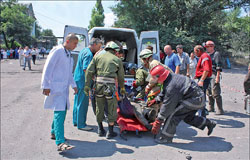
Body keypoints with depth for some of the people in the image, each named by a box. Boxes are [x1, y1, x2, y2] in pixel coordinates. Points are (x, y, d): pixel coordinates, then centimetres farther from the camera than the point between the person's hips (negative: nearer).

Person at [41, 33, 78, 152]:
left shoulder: (68, 54, 19)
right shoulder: (57, 51, -9)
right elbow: (48, 68, -13)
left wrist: (73, 85, 23)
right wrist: (46, 86, -16)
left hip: (64, 87, 9)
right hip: (56, 87, -9)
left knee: (62, 110, 13)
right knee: (59, 111, -16)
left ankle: (54, 133, 30)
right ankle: (60, 143, -20)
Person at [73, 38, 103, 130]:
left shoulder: (84, 51, 15)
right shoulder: (89, 54, -17)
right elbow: (85, 69, -24)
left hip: (78, 80, 10)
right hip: (83, 81, -10)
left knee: (78, 101, 17)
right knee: (83, 103, -2)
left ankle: (76, 121, 29)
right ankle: (81, 124, 7)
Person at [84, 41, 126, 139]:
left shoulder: (97, 57, 13)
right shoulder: (117, 60, 10)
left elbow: (89, 71, 4)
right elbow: (121, 77, 14)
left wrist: (87, 85, 5)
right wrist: (122, 88, 28)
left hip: (98, 85, 3)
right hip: (110, 86, -3)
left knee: (99, 108, 16)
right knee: (112, 109, 9)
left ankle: (100, 130, 28)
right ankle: (110, 132, 15)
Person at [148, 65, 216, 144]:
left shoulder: (171, 87, -27)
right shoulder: (171, 77, 3)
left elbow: (167, 105, -24)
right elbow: (164, 93, 21)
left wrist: (158, 121, -18)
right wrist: (156, 100, 16)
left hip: (195, 99, -10)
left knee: (172, 114, -13)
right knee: (187, 117, 26)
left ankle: (165, 137, -5)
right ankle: (209, 123, 38)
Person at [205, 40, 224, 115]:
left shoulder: (216, 54, -6)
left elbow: (219, 66, -13)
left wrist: (217, 76, -20)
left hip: (214, 75, -8)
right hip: (208, 75, 8)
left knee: (215, 93, -10)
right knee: (209, 92, 13)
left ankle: (220, 110, -4)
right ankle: (211, 108, 24)